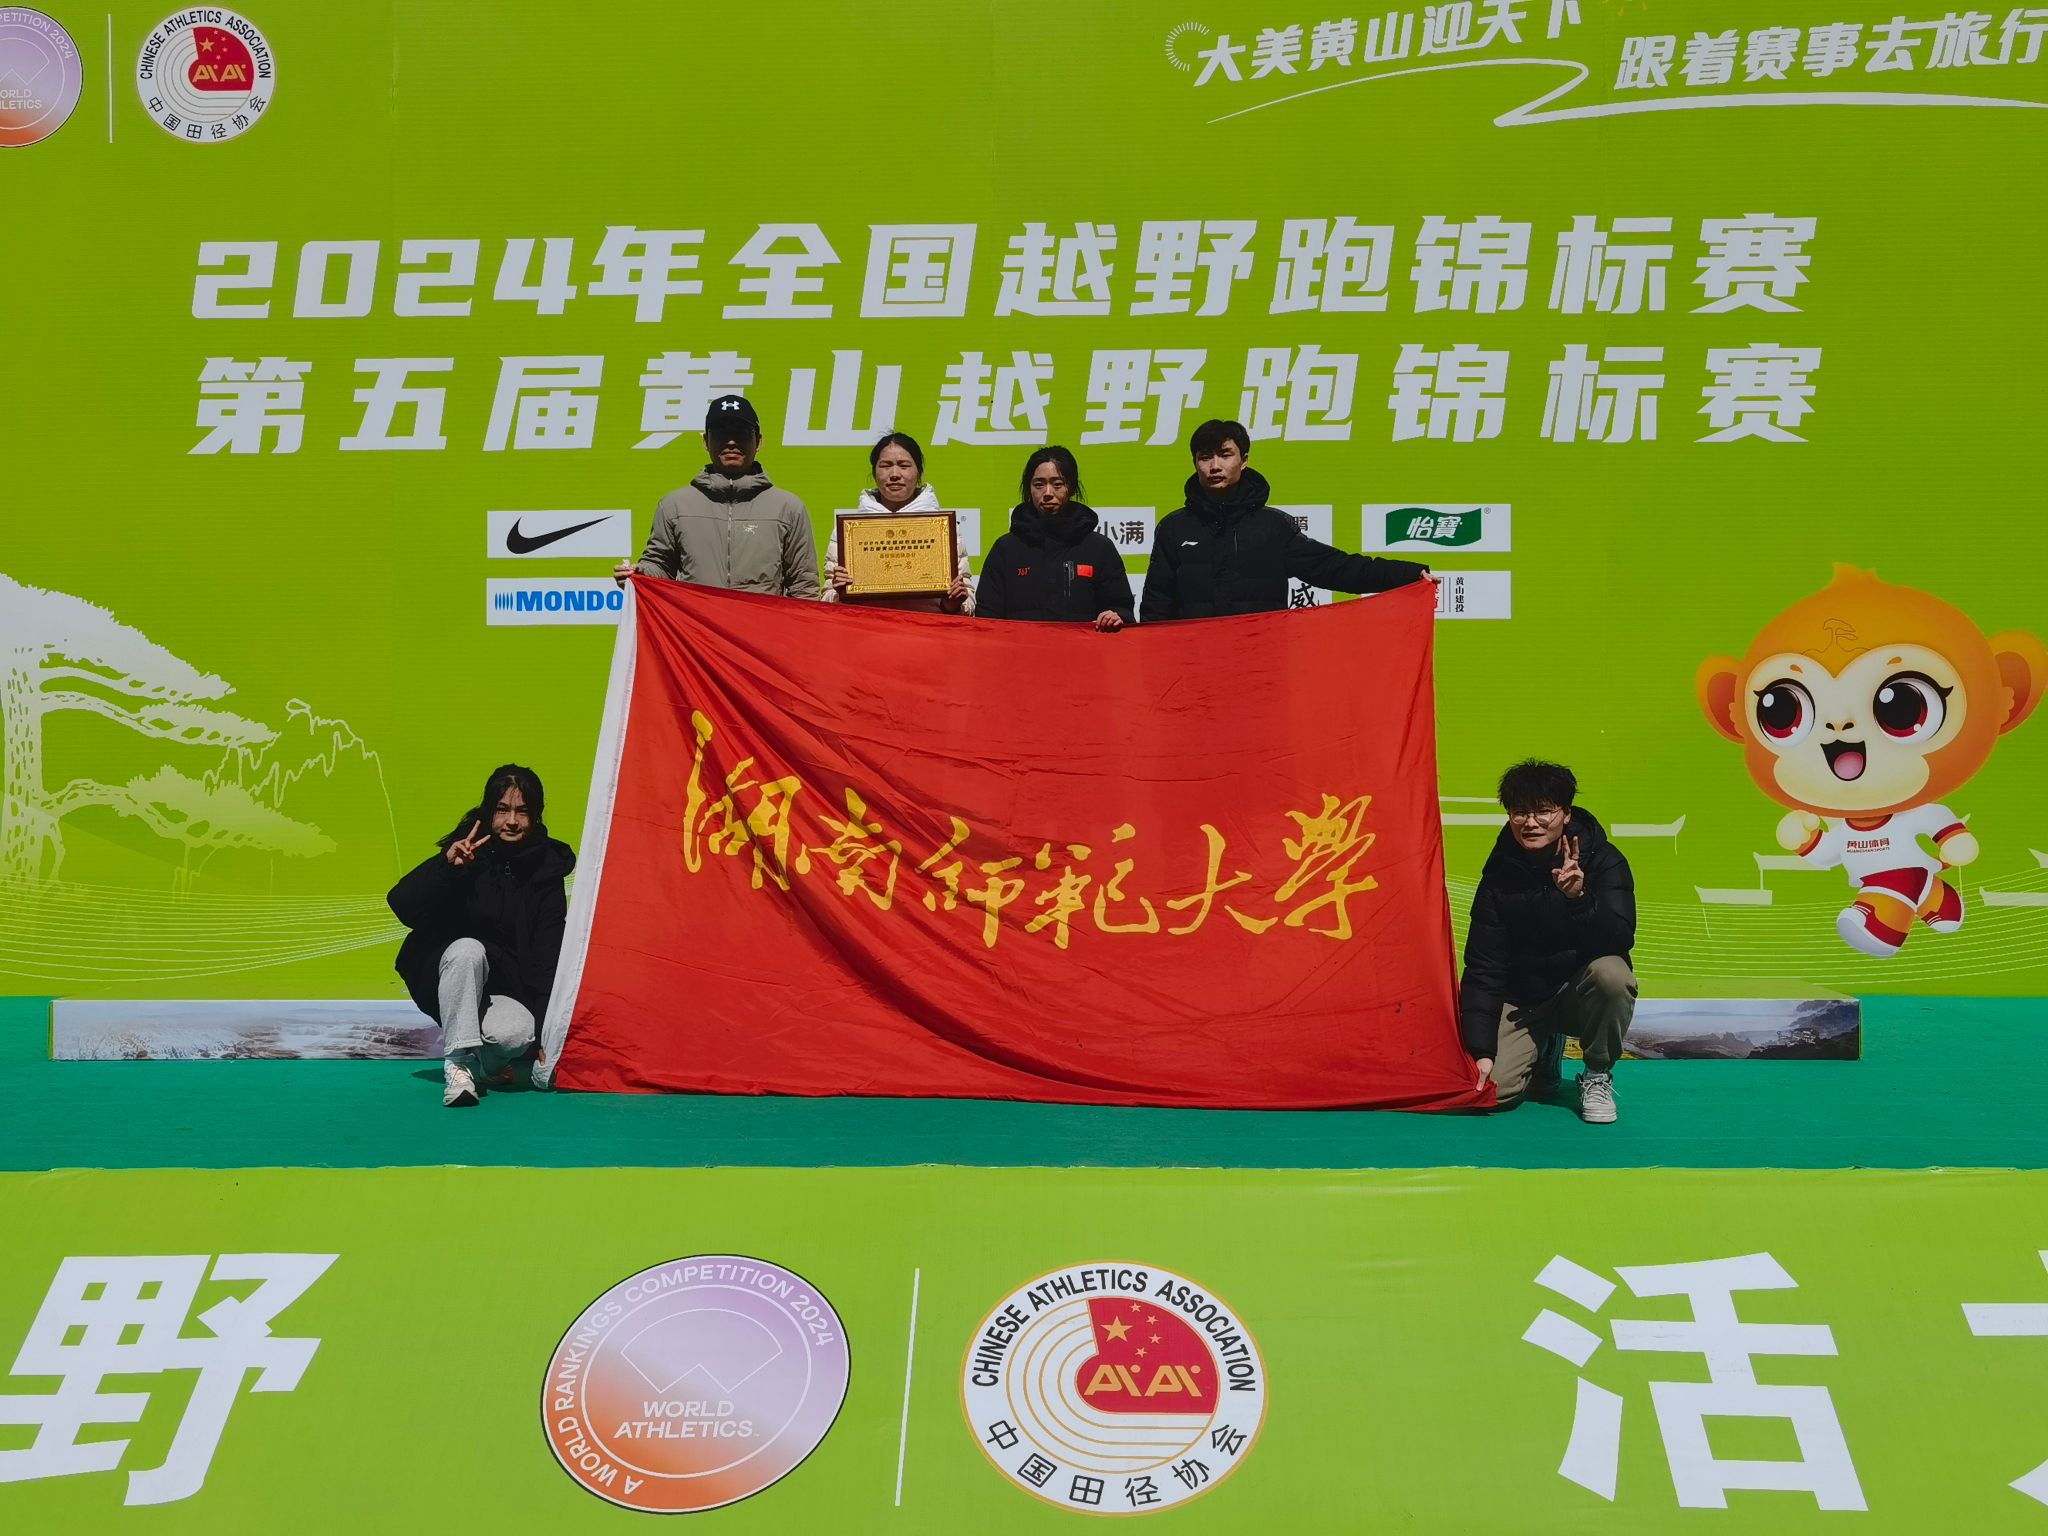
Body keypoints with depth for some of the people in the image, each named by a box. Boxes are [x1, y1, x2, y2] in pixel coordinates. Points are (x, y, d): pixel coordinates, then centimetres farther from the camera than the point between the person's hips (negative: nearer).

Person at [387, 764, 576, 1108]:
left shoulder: (547, 869, -4)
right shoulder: (468, 851, -6)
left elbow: (547, 955, -5)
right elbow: (402, 906, -13)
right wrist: (445, 865, -28)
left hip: (510, 989, 0)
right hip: (451, 984, 0)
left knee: (516, 1034, -33)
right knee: (468, 949, -35)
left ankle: (485, 1063, 4)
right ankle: (459, 1061, -26)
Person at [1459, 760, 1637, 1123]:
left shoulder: (1603, 861, -12)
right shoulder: (1499, 872, -8)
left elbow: (1620, 939, -25)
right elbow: (1482, 966, -8)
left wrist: (1579, 898, -43)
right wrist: (1480, 1049, -15)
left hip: (1581, 993, -2)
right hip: (1521, 1000, 2)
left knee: (1611, 973, -36)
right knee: (1495, 1090, -19)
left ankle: (1598, 1075, -8)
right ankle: (1546, 1052, 19)